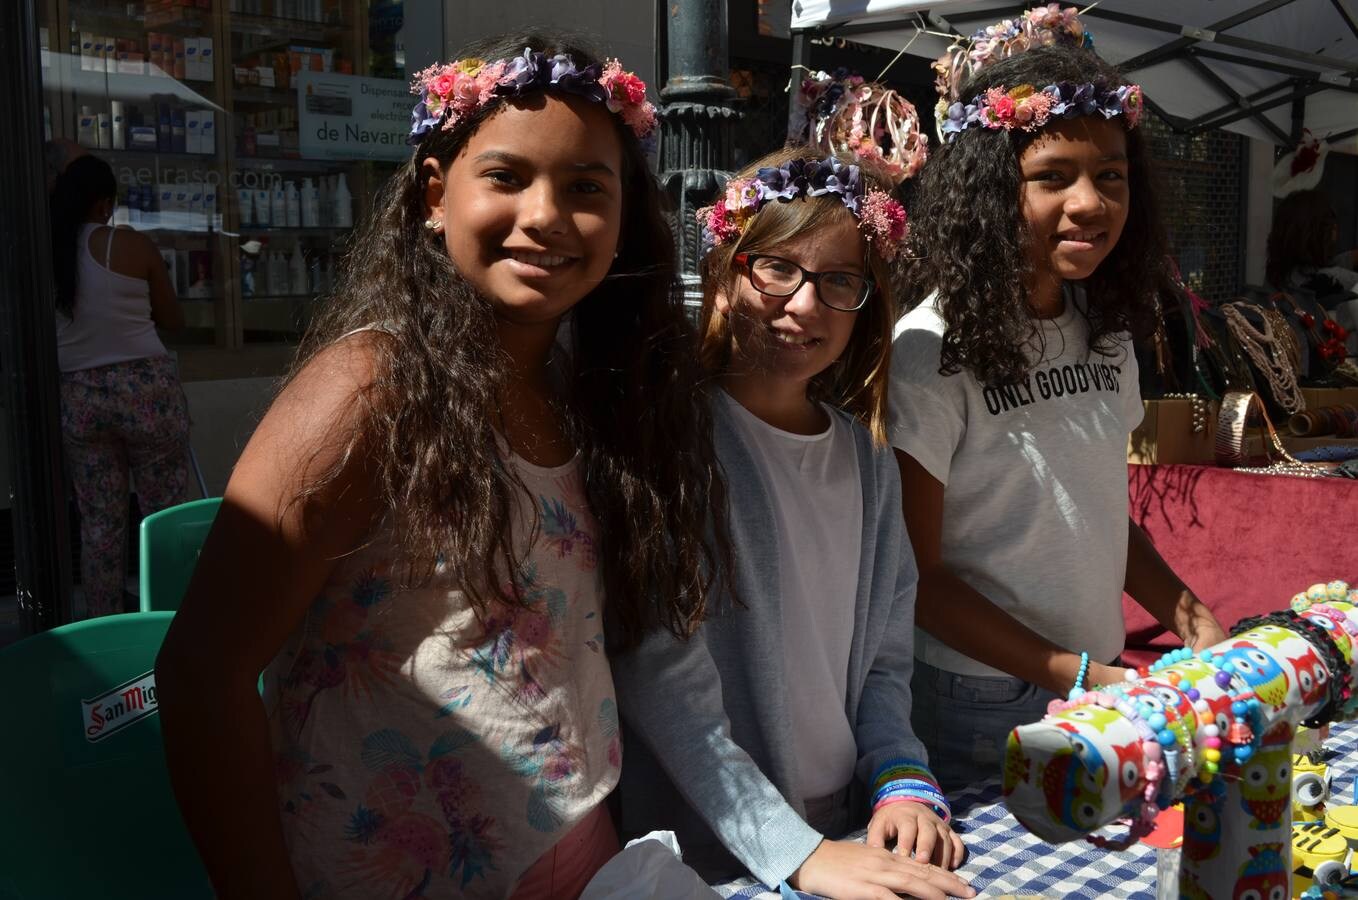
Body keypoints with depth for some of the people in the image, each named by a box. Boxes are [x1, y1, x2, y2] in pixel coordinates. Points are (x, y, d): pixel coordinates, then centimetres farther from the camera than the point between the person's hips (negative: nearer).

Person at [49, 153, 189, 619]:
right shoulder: (132, 245, -6)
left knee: (99, 520, 11)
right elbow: (173, 320, 4)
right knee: (165, 511, 6)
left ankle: (103, 625, 18)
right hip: (145, 386, -3)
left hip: (76, 397, 3)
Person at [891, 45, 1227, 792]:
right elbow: (916, 573, -16)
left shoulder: (1104, 334, 3)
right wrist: (1075, 673, -20)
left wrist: (1190, 618, -3)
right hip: (973, 707, -6)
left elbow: (1103, 514, 12)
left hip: (1102, 684, 7)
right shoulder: (931, 350, -19)